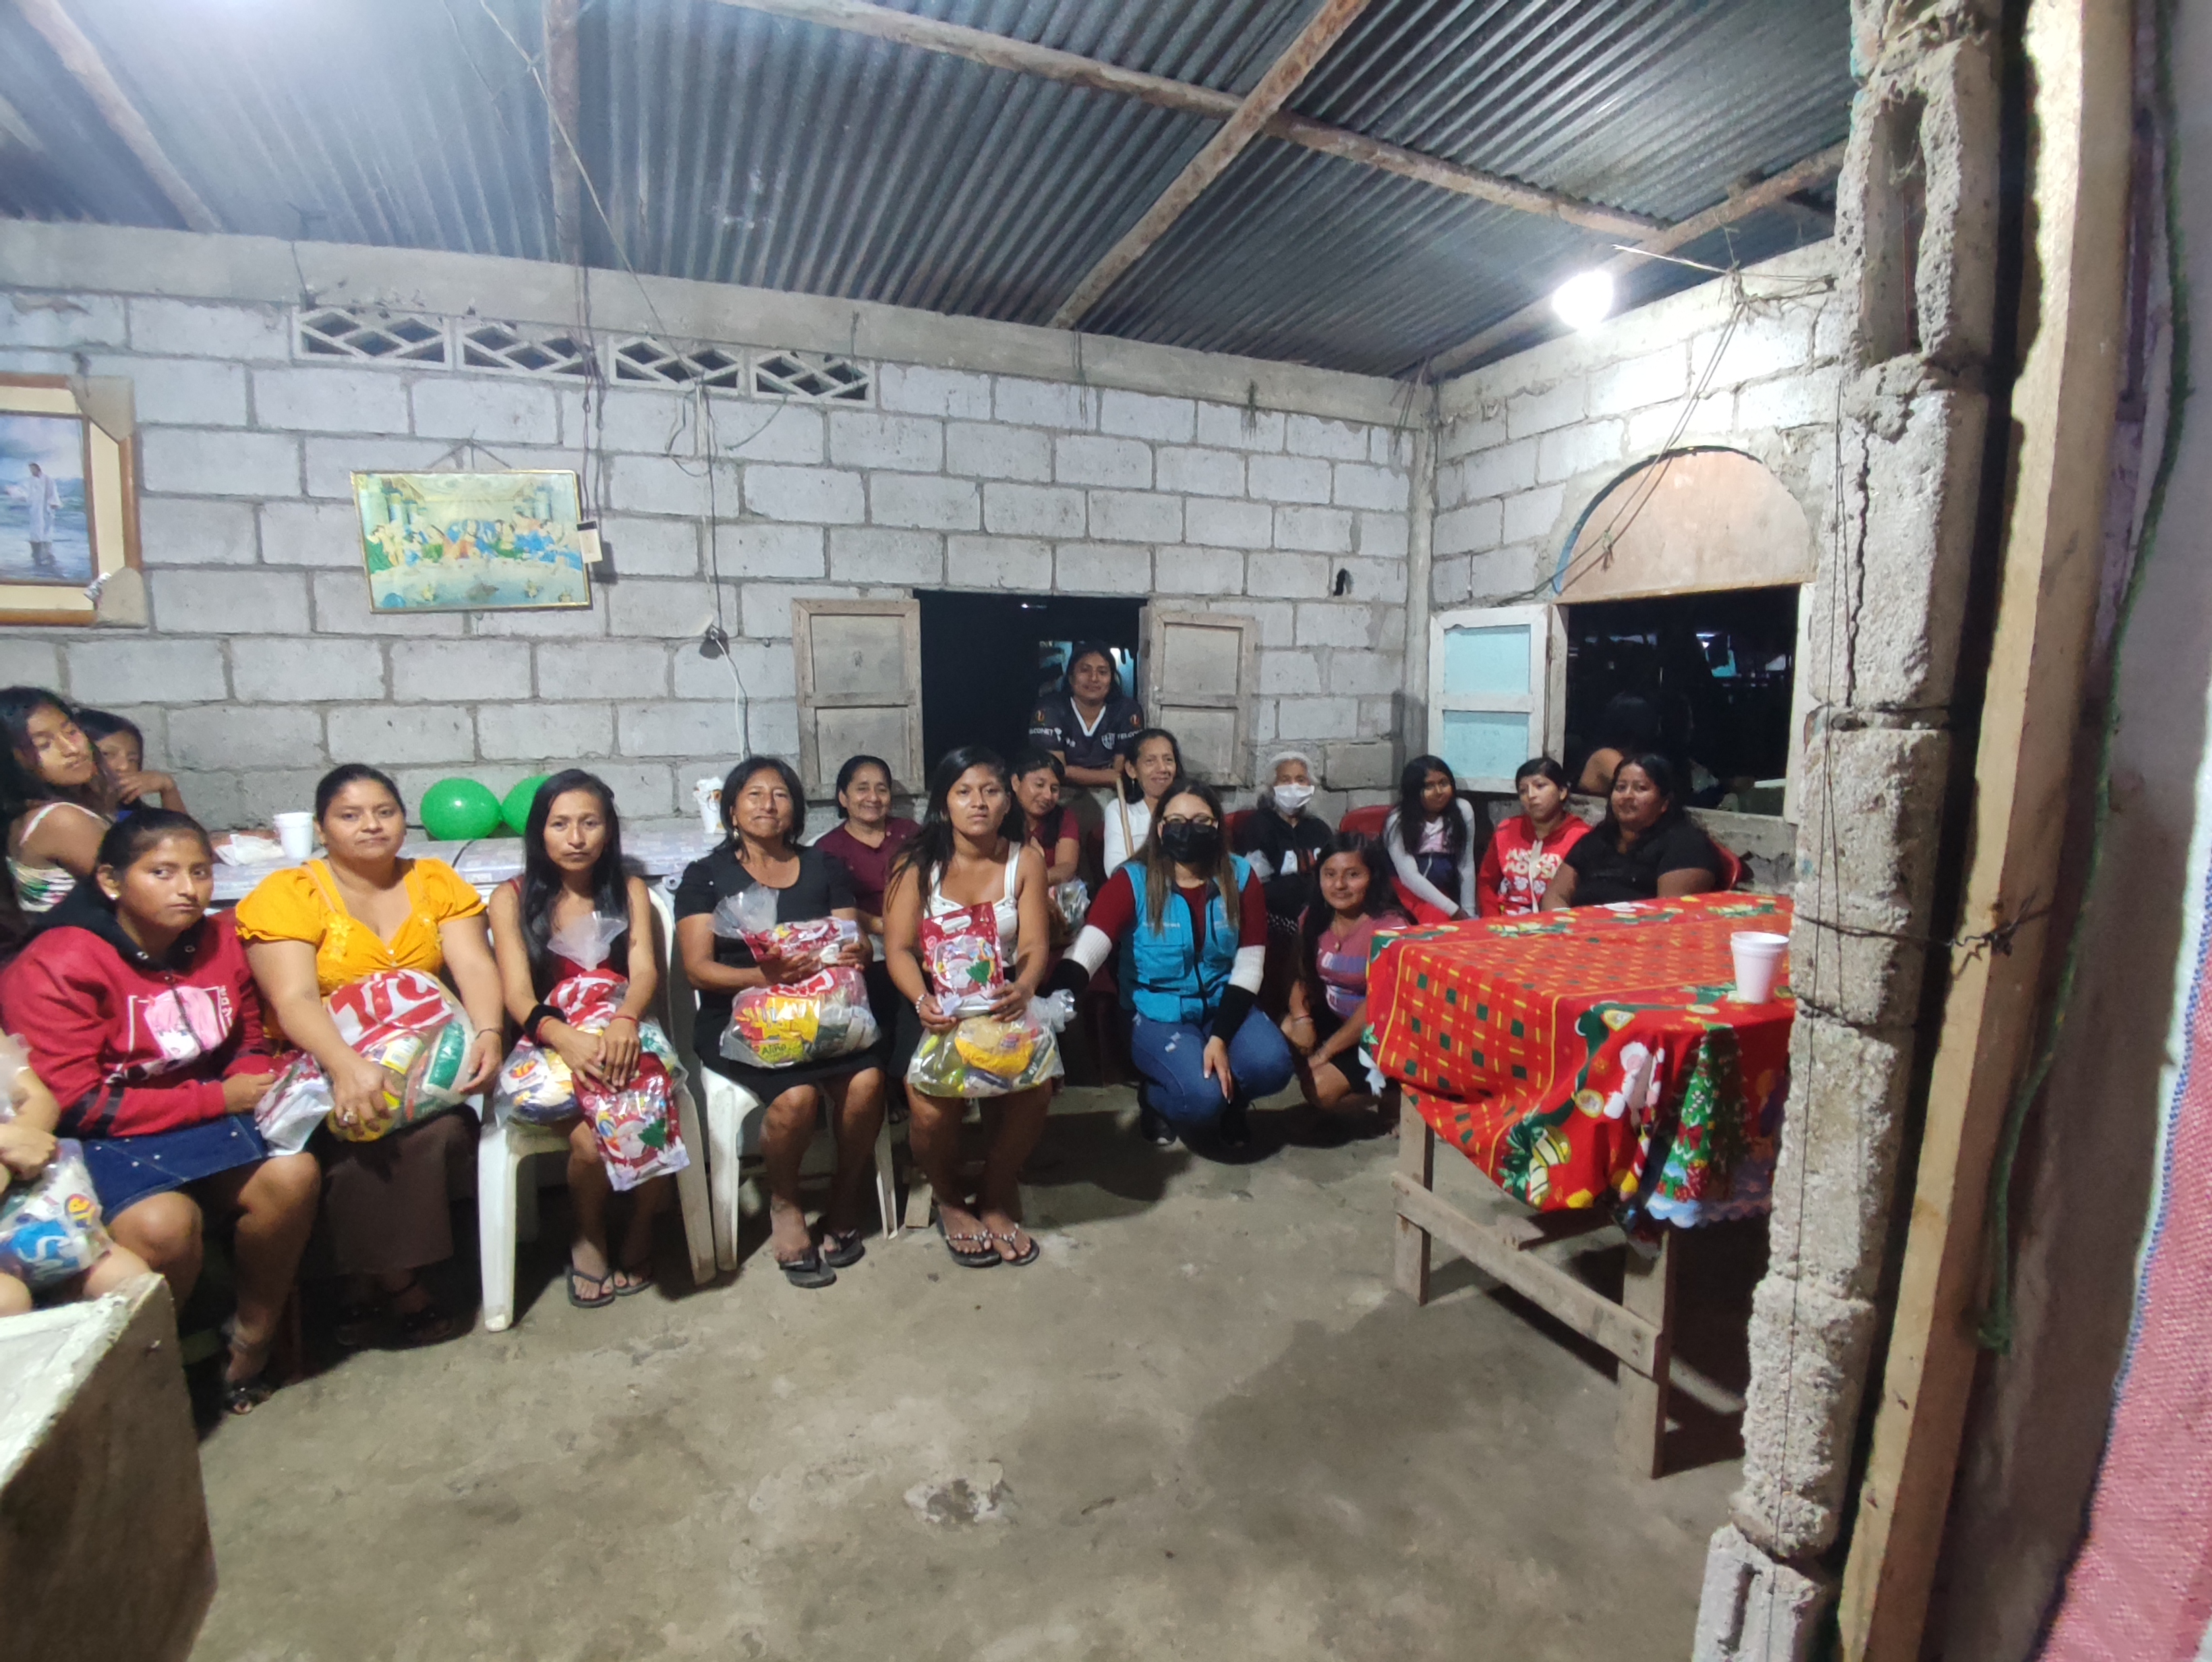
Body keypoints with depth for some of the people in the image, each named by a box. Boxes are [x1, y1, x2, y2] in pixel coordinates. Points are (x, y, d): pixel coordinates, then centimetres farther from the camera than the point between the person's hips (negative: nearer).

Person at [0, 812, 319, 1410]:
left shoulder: (219, 941, 3)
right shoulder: (56, 968, -14)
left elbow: (249, 1041, 15)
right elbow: (75, 1105, -17)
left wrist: (253, 1082, -9)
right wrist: (216, 1098, -18)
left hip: (207, 1117, 5)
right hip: (103, 1137, -5)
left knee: (293, 1173, -21)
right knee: (164, 1222, -33)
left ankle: (251, 1346, 1)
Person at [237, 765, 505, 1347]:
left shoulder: (437, 883, 7)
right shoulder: (287, 895, -3)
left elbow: (476, 967, -5)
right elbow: (293, 1001, -16)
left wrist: (488, 1032, -26)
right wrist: (347, 1065, -35)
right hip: (324, 1068, -2)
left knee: (447, 1130, -26)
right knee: (368, 1141, -28)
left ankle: (368, 1283, -3)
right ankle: (400, 1289, -6)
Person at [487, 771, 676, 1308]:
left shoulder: (629, 890, 10)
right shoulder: (513, 897, 4)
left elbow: (645, 970, -5)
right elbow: (517, 993, -8)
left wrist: (624, 1019, -29)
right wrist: (564, 1036, -30)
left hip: (624, 1036, 1)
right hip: (551, 1044, -1)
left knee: (654, 1121, -29)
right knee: (590, 1138, -30)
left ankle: (639, 1234, 0)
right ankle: (587, 1239, 3)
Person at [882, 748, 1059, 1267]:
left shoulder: (1025, 861, 2)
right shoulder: (917, 864, -1)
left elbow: (1034, 945, -7)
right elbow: (898, 947, -9)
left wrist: (1024, 987, -31)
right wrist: (922, 1001, -30)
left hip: (1003, 1007, 1)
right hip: (933, 1009, -1)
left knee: (1034, 1087, -25)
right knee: (932, 1103, -26)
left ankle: (996, 1200, 6)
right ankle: (950, 1201, 10)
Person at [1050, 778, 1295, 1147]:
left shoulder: (1240, 876, -5)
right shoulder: (1133, 881, -13)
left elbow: (1249, 966, -5)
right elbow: (1087, 948, -27)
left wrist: (1221, 1038, -17)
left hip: (1223, 1008, 3)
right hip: (1158, 1016, -3)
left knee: (1271, 1065, -25)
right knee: (1202, 1096, -27)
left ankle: (1229, 1103, 12)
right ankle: (1155, 1098, 11)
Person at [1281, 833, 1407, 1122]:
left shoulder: (1390, 927, -22)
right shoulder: (1314, 919, -2)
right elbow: (1304, 977, 4)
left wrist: (1324, 1053, -20)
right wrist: (1301, 1017, -19)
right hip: (1333, 1017, 7)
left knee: (1322, 1088, -20)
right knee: (1285, 1033, -18)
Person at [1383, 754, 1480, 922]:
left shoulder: (1463, 811, -1)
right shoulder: (1398, 822, -12)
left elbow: (1466, 866, 1)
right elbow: (1409, 876, -17)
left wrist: (1468, 912, -3)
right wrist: (1454, 911, -19)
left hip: (1442, 892, 3)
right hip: (1408, 894, -3)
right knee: (1437, 917, -29)